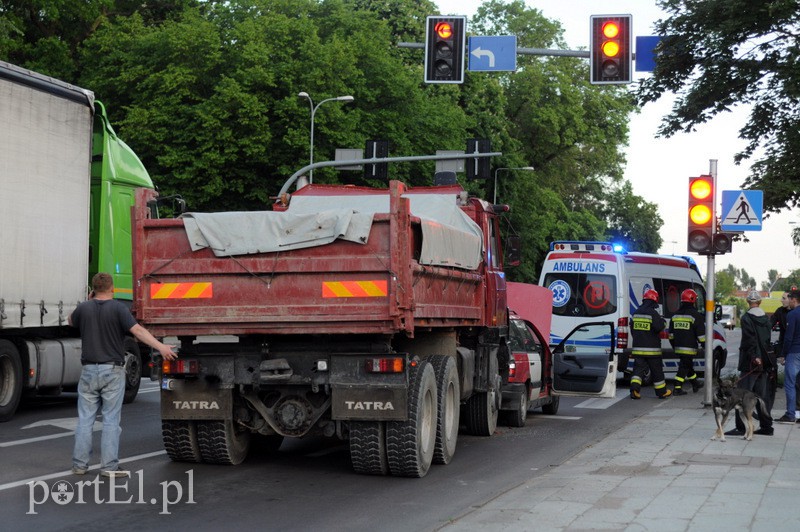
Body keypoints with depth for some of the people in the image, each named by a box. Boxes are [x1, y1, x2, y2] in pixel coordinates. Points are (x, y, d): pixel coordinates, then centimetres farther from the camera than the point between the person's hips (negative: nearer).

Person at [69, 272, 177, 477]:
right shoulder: (118, 308, -9)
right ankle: (109, 466, 1)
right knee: (111, 420, 1)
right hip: (112, 371, -3)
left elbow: (71, 321, 25)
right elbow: (138, 330, -21)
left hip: (89, 370, 3)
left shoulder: (84, 308, 2)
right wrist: (161, 346, -26)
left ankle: (79, 464, 10)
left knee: (85, 419, 9)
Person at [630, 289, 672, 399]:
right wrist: (663, 322, 4)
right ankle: (662, 392, 17)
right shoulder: (653, 313, -12)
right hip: (651, 349, -5)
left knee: (638, 369, 3)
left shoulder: (636, 313, 10)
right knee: (657, 371, 7)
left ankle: (634, 388, -17)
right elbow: (659, 327, -17)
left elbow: (632, 329, 17)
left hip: (638, 348, 5)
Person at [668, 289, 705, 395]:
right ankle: (677, 388, -7)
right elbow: (701, 334, -11)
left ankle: (695, 383, 36)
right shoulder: (695, 315, -11)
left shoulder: (675, 315, 11)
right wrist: (705, 345, -2)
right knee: (684, 367, -3)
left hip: (678, 347, 7)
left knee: (687, 365, 21)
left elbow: (671, 334, 18)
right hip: (689, 347, -7)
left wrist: (674, 346, 26)